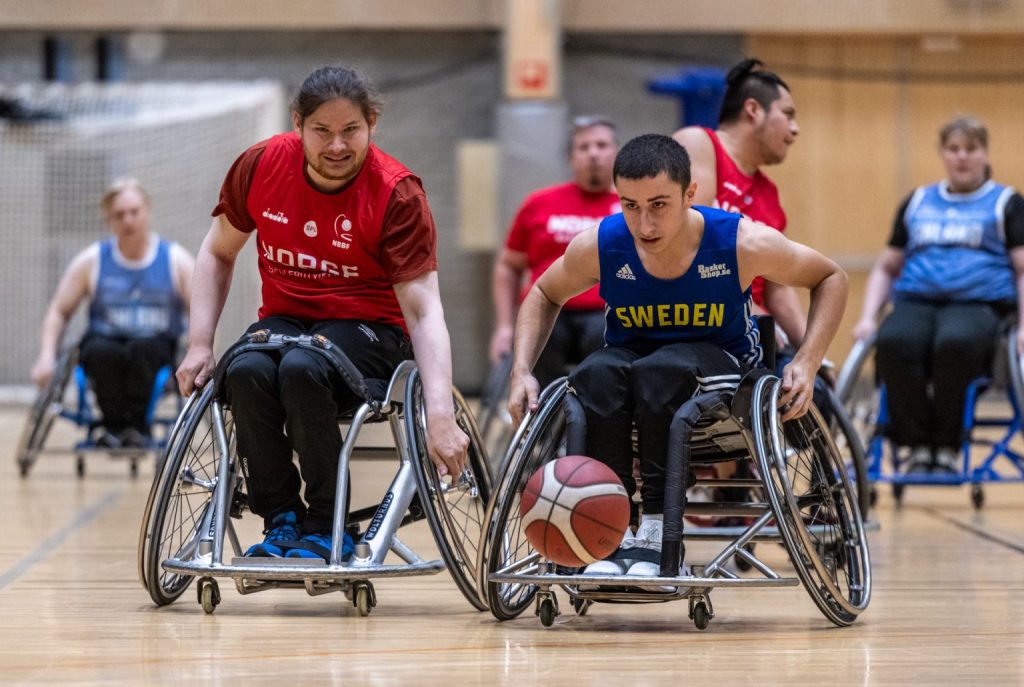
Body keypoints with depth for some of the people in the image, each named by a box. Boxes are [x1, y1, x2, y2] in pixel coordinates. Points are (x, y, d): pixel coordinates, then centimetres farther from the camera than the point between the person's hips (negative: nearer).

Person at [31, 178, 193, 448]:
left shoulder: (176, 260, 6)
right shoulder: (91, 261, 7)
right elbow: (58, 312, 11)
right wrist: (47, 357, -4)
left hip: (155, 348, -1)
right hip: (105, 343, 1)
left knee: (142, 348, -37)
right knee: (102, 351, -36)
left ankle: (137, 426, -27)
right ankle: (113, 424, -22)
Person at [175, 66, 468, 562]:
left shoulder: (397, 194, -16)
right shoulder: (260, 166, -5)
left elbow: (423, 308, -22)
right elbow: (218, 254, 11)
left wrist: (440, 415, -34)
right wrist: (199, 344, -2)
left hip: (366, 330, -3)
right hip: (284, 320, 3)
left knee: (301, 368, -36)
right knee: (246, 372, -32)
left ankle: (326, 529, -20)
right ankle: (280, 521, -17)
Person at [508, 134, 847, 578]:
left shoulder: (742, 244, -22)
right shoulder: (599, 247, -17)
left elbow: (830, 279, -5)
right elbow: (544, 296, 6)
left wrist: (807, 363, -18)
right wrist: (522, 371, -9)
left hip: (721, 360, -2)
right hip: (631, 355, 2)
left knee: (662, 370, -37)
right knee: (596, 375, -34)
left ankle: (657, 532, -33)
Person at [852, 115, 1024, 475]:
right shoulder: (917, 202, 25)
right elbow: (886, 268, 27)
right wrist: (867, 317, 11)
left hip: (979, 303, -3)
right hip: (915, 300, 3)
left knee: (955, 342, -40)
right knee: (894, 342, -35)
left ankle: (946, 447, -27)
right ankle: (915, 445, -29)